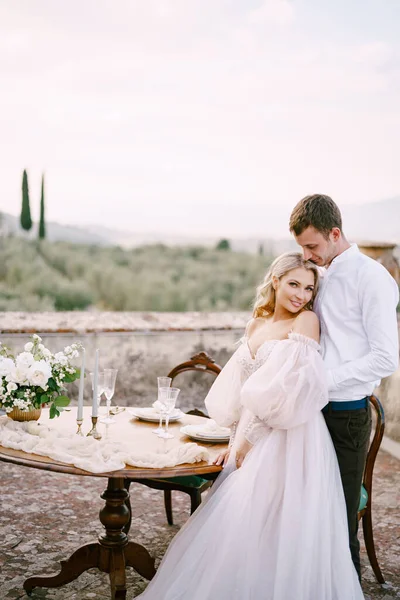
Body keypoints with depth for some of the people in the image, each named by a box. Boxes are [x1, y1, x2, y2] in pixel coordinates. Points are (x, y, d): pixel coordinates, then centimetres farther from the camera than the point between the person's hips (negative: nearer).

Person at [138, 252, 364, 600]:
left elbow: (290, 391, -16)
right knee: (239, 526, 13)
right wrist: (236, 440, 6)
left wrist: (249, 439, -11)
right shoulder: (256, 324, 12)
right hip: (252, 439, 7)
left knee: (276, 531, -1)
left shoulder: (306, 321, -9)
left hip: (289, 441, -7)